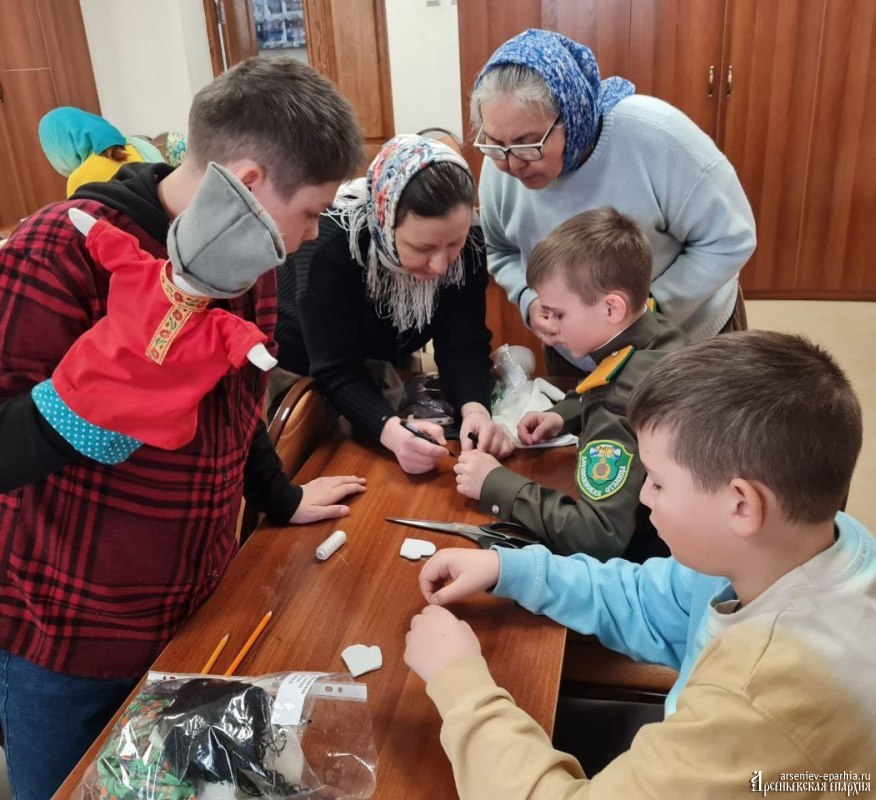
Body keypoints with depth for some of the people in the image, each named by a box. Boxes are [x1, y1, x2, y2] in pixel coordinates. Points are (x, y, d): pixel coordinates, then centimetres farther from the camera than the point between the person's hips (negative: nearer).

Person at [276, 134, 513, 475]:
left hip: (383, 366, 4)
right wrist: (392, 430, -53)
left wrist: (475, 409, -43)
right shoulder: (329, 243, -35)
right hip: (301, 372, -3)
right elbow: (337, 371, -36)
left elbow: (463, 342, -23)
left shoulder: (466, 242, -22)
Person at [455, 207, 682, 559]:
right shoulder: (659, 335, -5)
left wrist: (495, 485, -25)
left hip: (646, 556, -8)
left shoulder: (627, 398, -30)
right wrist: (564, 416, 2)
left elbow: (598, 538, -32)